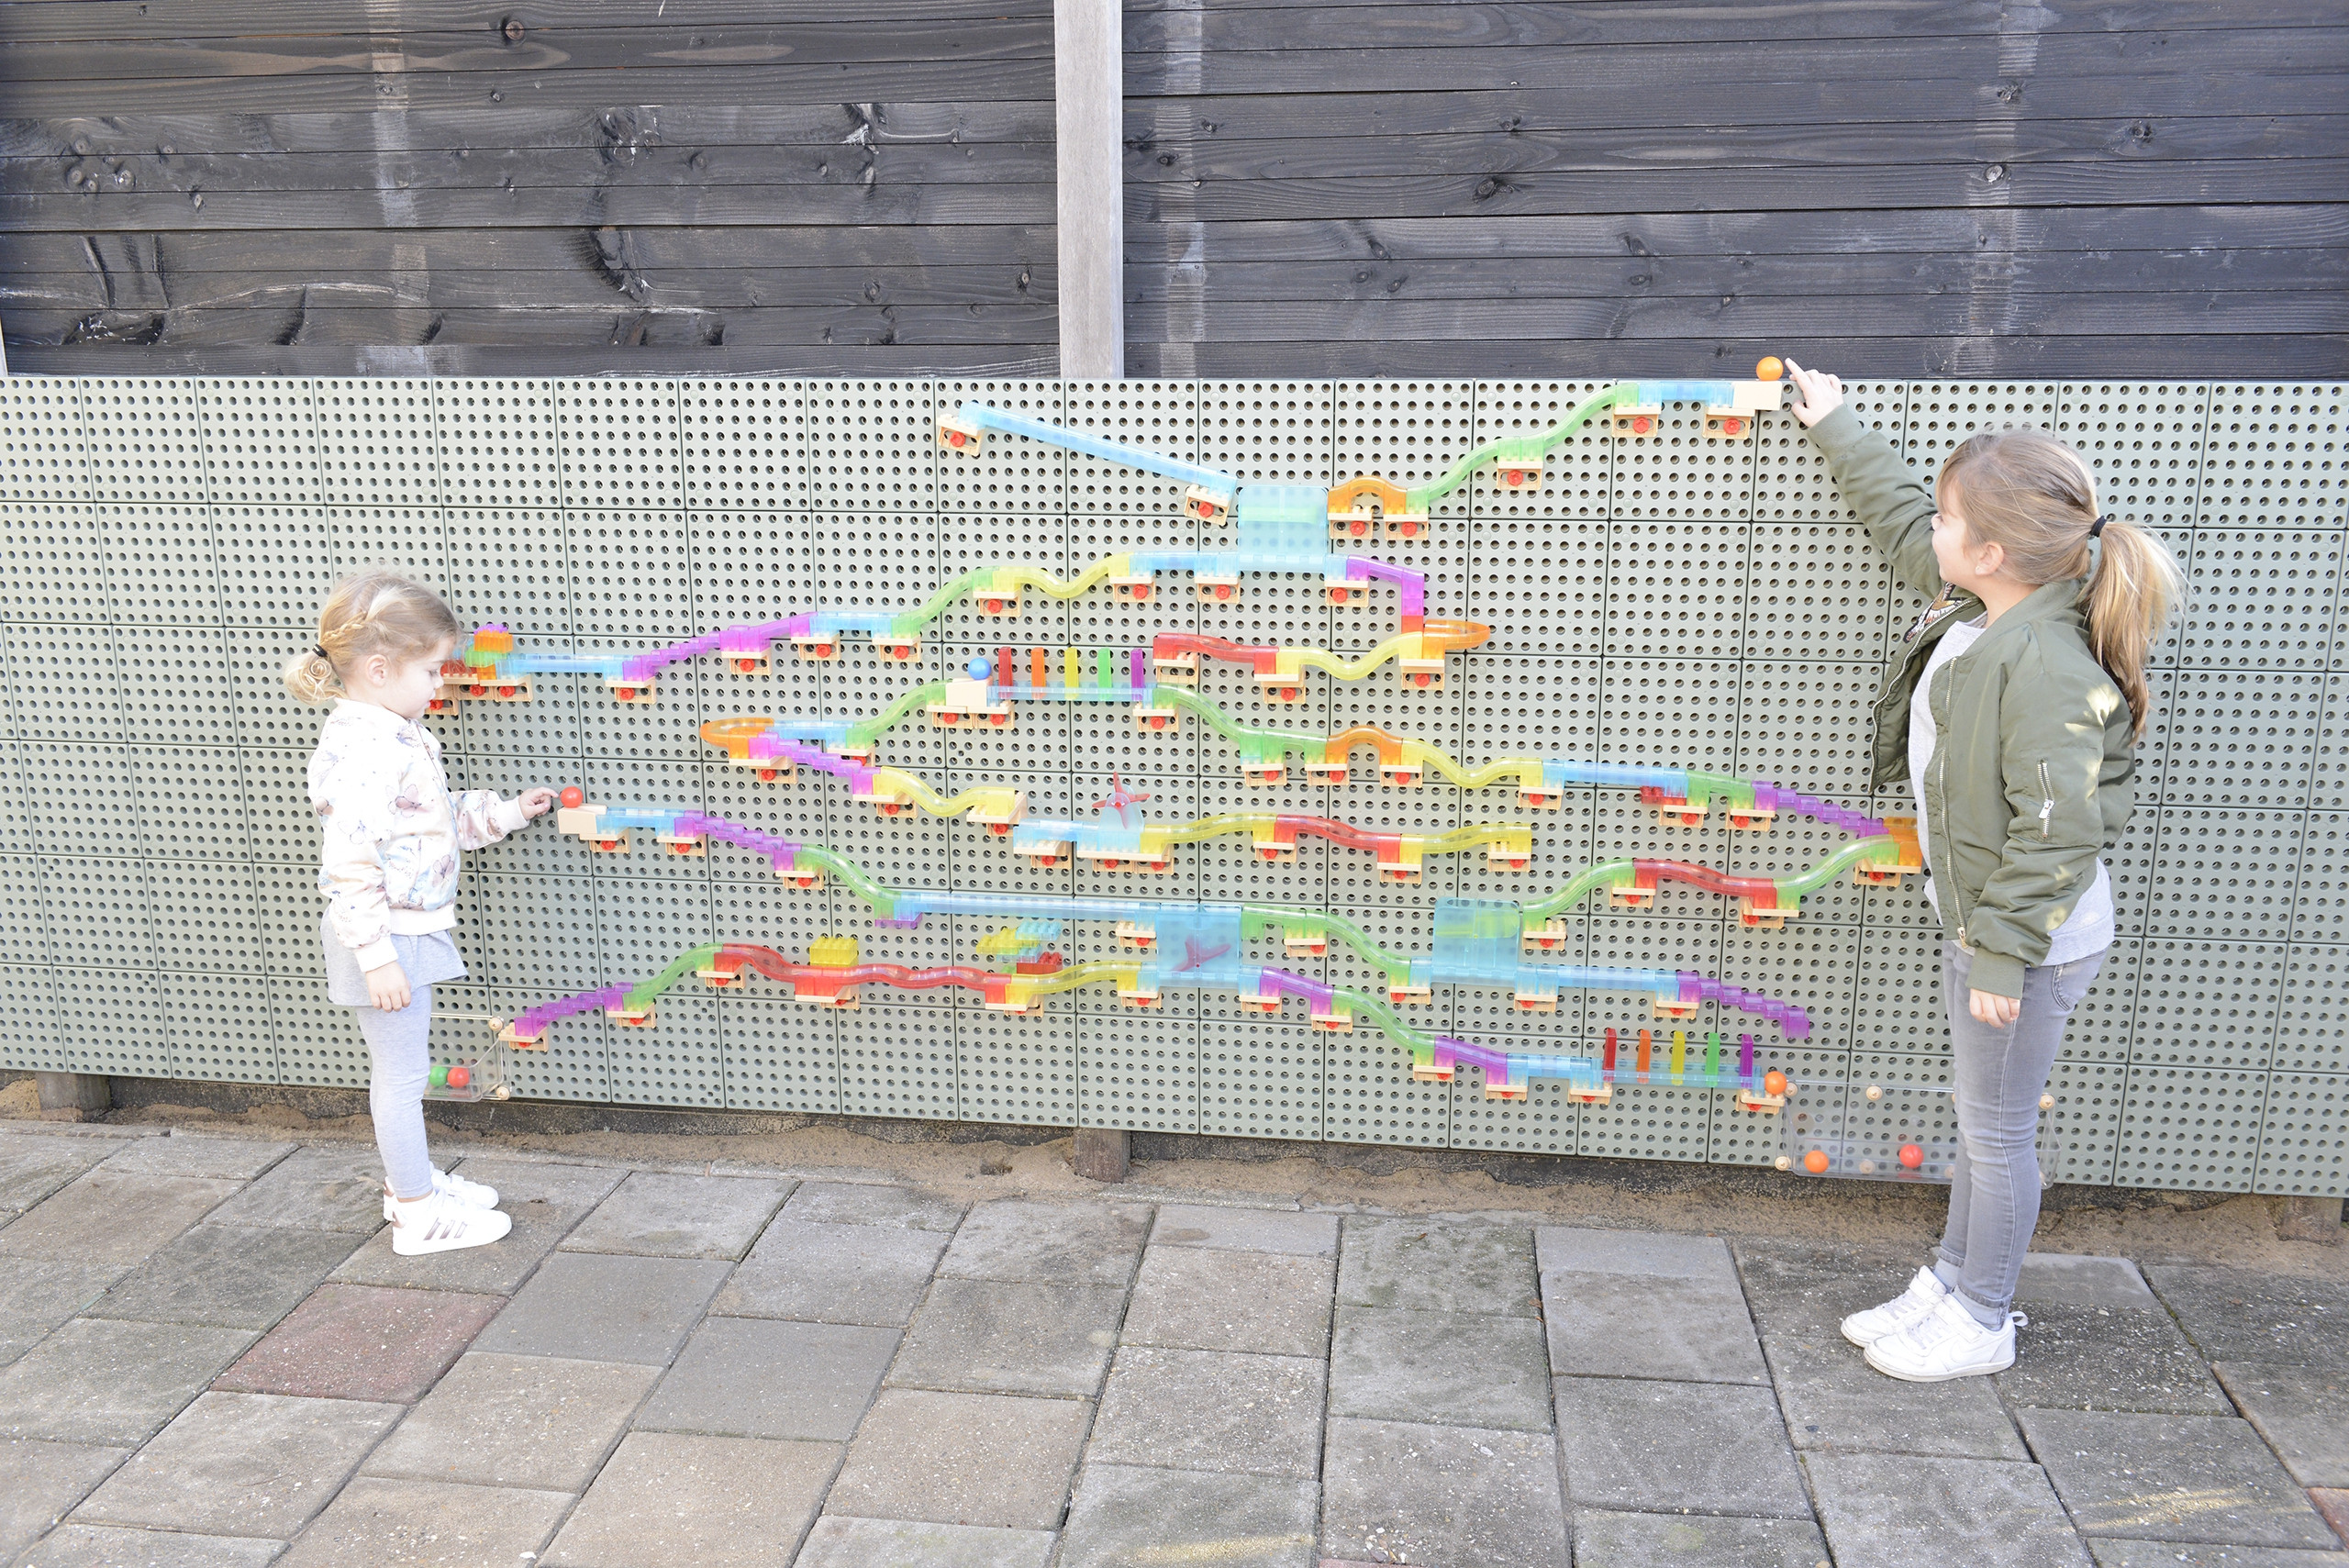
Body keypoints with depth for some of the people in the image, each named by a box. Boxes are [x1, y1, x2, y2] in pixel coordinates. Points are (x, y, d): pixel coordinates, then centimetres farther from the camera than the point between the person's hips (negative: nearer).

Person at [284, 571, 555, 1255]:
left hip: (410, 933, 10)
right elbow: (350, 866, -27)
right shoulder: (362, 750, -25)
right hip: (388, 938, -10)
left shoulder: (395, 735, 8)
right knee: (401, 1072, 2)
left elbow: (440, 821, 20)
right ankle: (419, 1214, 15)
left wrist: (505, 812, 17)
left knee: (401, 1068, 22)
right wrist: (376, 956, -26)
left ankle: (411, 1179, 38)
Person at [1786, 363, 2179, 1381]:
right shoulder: (1974, 605, -1)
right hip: (1979, 916, 9)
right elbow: (1902, 521, 18)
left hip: (2034, 938, -9)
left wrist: (2004, 958, -22)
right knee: (1980, 1120, 22)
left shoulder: (2048, 666, -30)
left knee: (1997, 1130, 8)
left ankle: (1982, 1323, 26)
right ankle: (1953, 1282, 38)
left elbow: (2055, 832, -28)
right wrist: (1834, 429, 26)